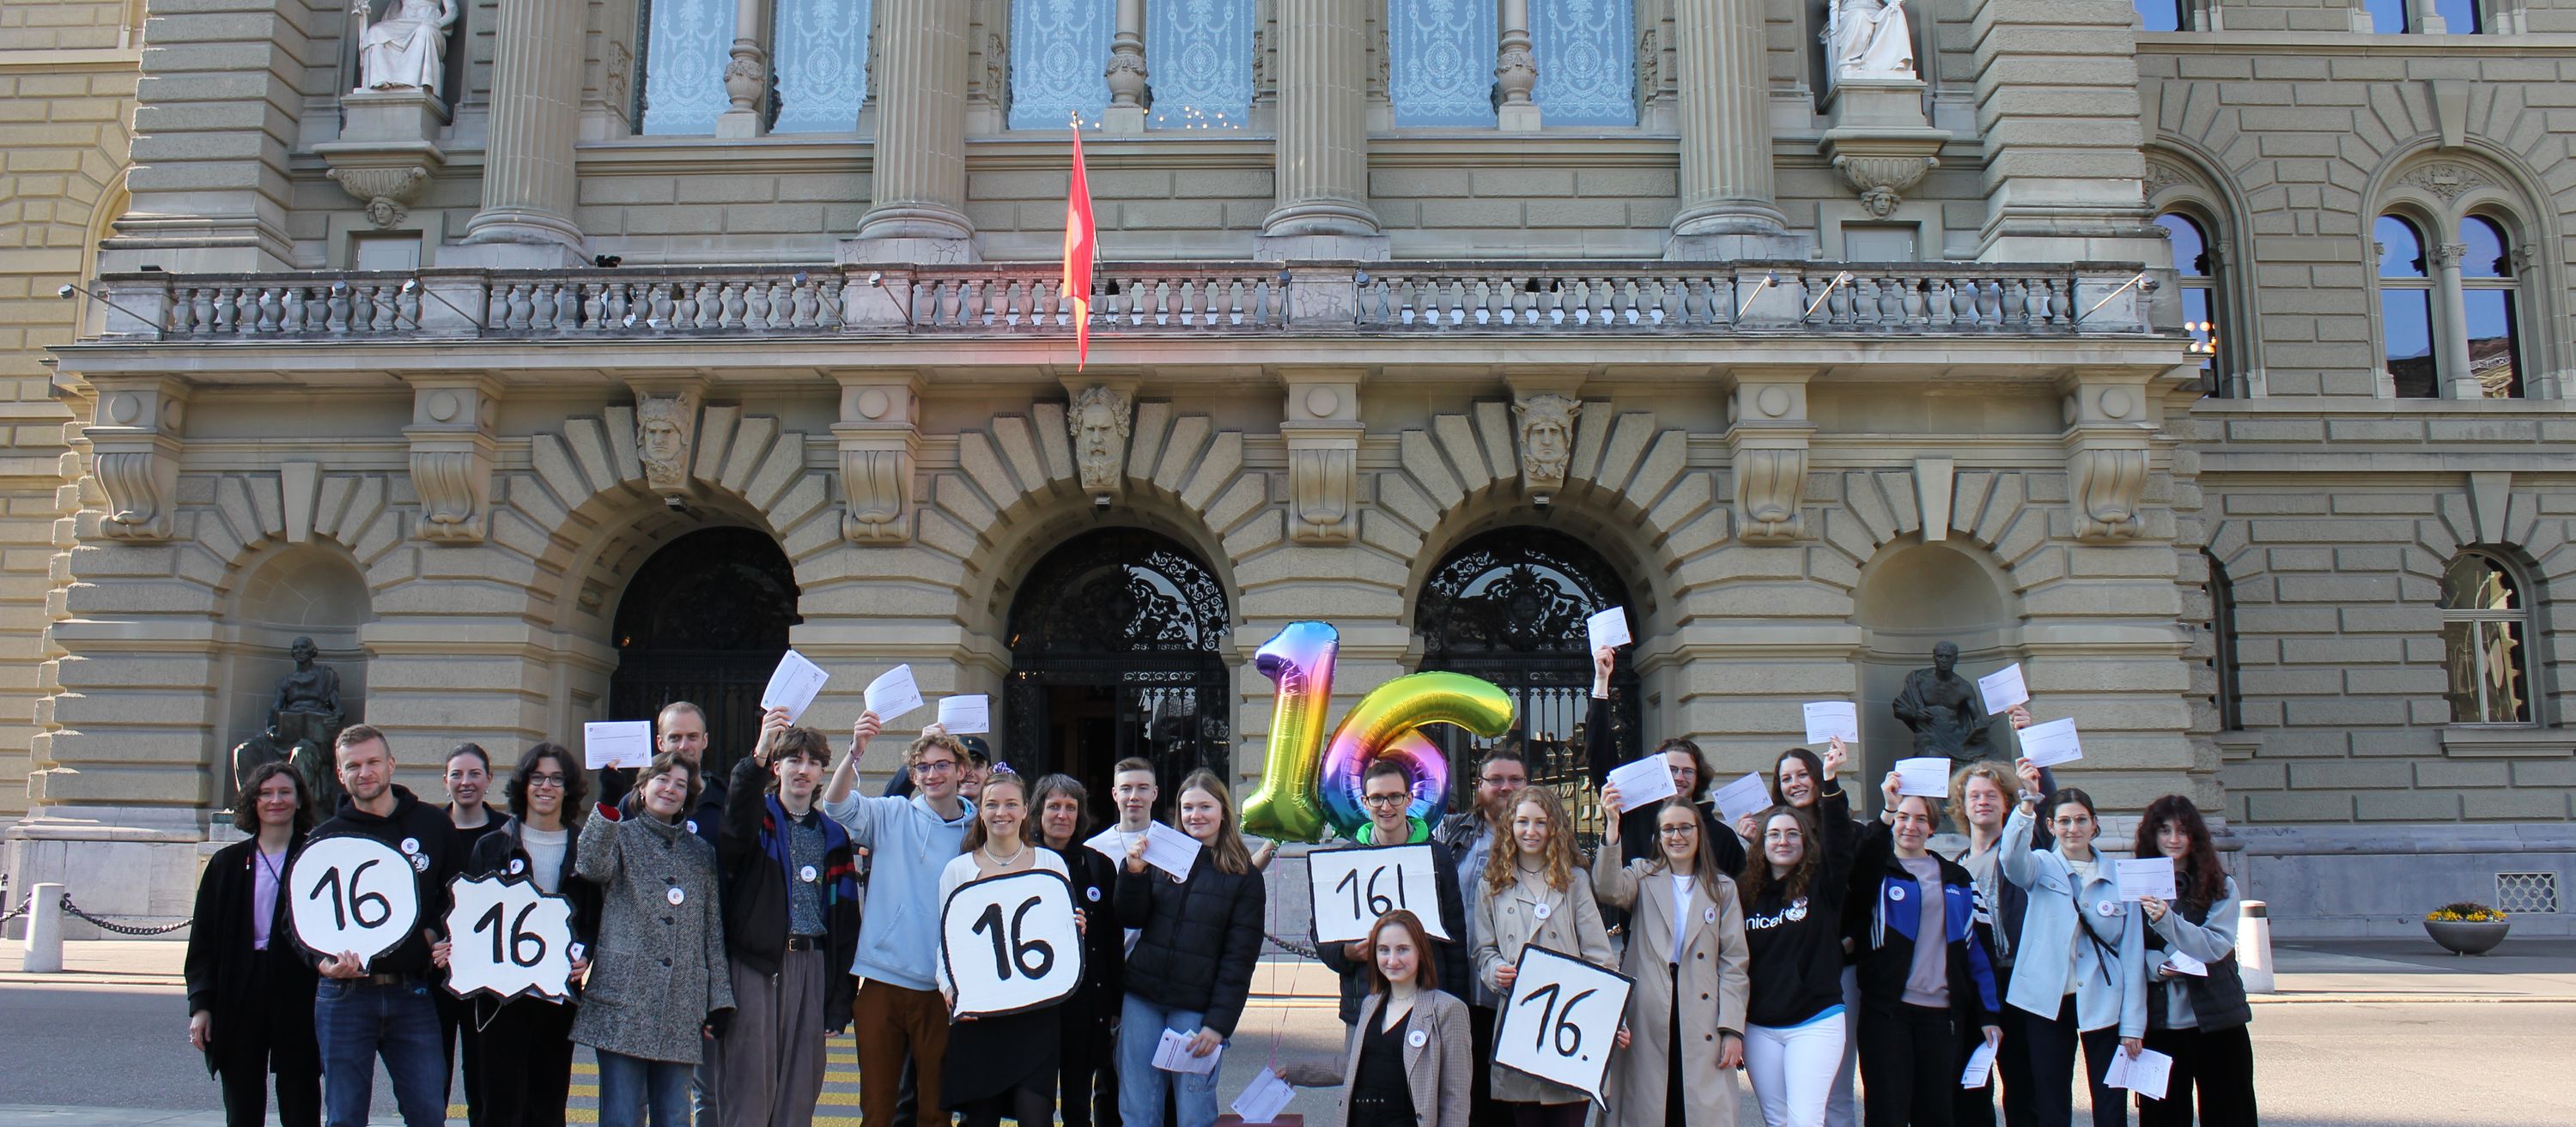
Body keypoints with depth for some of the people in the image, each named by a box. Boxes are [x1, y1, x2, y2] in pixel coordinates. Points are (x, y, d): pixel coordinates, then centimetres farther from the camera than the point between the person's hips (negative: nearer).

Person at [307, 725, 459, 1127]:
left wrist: (438, 933, -5)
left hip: (413, 994, 0)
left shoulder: (432, 825, 7)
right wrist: (324, 961, -15)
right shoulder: (325, 838, 5)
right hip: (345, 994, 0)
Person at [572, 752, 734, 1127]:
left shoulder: (701, 852, 16)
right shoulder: (621, 835, 6)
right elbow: (592, 866, -18)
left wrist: (719, 1000, 9)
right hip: (625, 1001, -3)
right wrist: (607, 805, -29)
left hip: (683, 1010, 4)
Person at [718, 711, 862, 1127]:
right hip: (753, 963, -3)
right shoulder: (757, 818, 4)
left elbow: (846, 920, 12)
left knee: (799, 1092, 6)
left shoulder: (834, 836, 14)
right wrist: (759, 753, -40)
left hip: (811, 965, 3)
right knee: (747, 1092, -5)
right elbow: (736, 824, -23)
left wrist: (841, 999, 5)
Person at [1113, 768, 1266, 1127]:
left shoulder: (1244, 876, 0)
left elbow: (1240, 957, -3)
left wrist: (1219, 1022, -9)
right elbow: (1130, 919, 2)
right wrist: (1133, 872, -14)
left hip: (1196, 1008, -3)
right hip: (1142, 1000, 3)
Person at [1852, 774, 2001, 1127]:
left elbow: (1976, 947, 13)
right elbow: (1859, 870, -25)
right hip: (1887, 1009, -3)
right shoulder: (1878, 871, 2)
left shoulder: (1956, 879, 14)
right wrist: (1886, 813, -37)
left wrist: (1987, 1013, 7)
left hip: (1942, 1012, 4)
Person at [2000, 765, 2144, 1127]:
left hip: (2103, 1003, 0)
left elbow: (2132, 954, 4)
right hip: (2049, 1002, 0)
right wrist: (2027, 802, -38)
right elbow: (2013, 857, -22)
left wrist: (2133, 1024, -1)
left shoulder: (2118, 878, 5)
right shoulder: (2042, 867, 4)